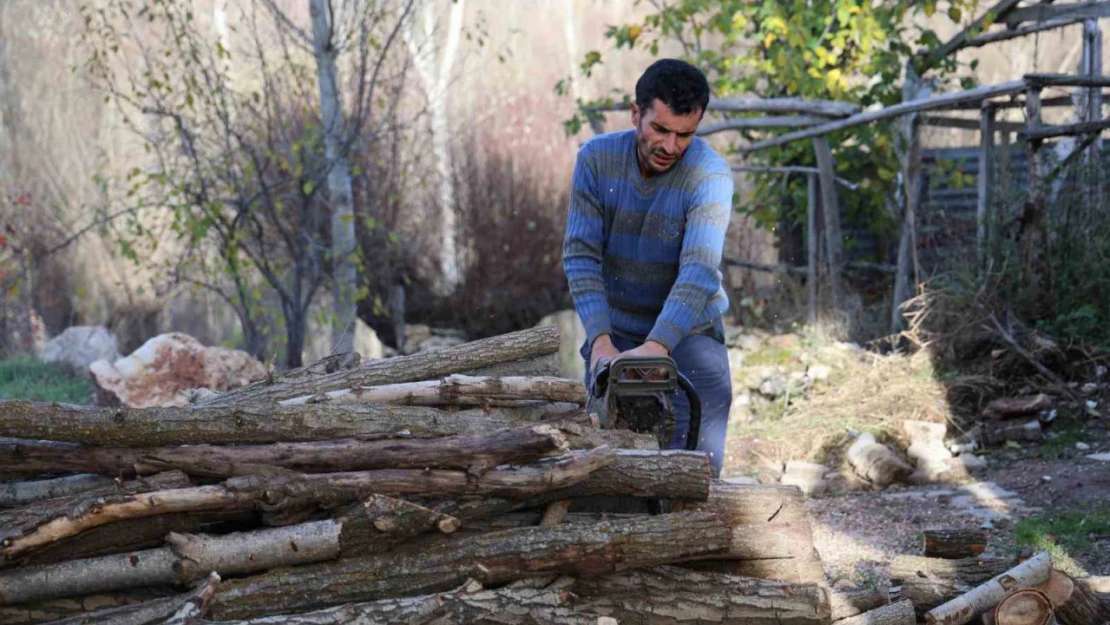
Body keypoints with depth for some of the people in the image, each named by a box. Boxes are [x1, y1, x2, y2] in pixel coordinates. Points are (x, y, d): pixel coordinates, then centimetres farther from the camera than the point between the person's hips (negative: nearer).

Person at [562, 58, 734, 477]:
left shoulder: (710, 174, -20)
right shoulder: (597, 159, -12)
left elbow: (699, 270, -31)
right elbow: (580, 254, -17)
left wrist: (655, 347, -45)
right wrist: (600, 341, -31)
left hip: (689, 332, -2)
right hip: (615, 331, 2)